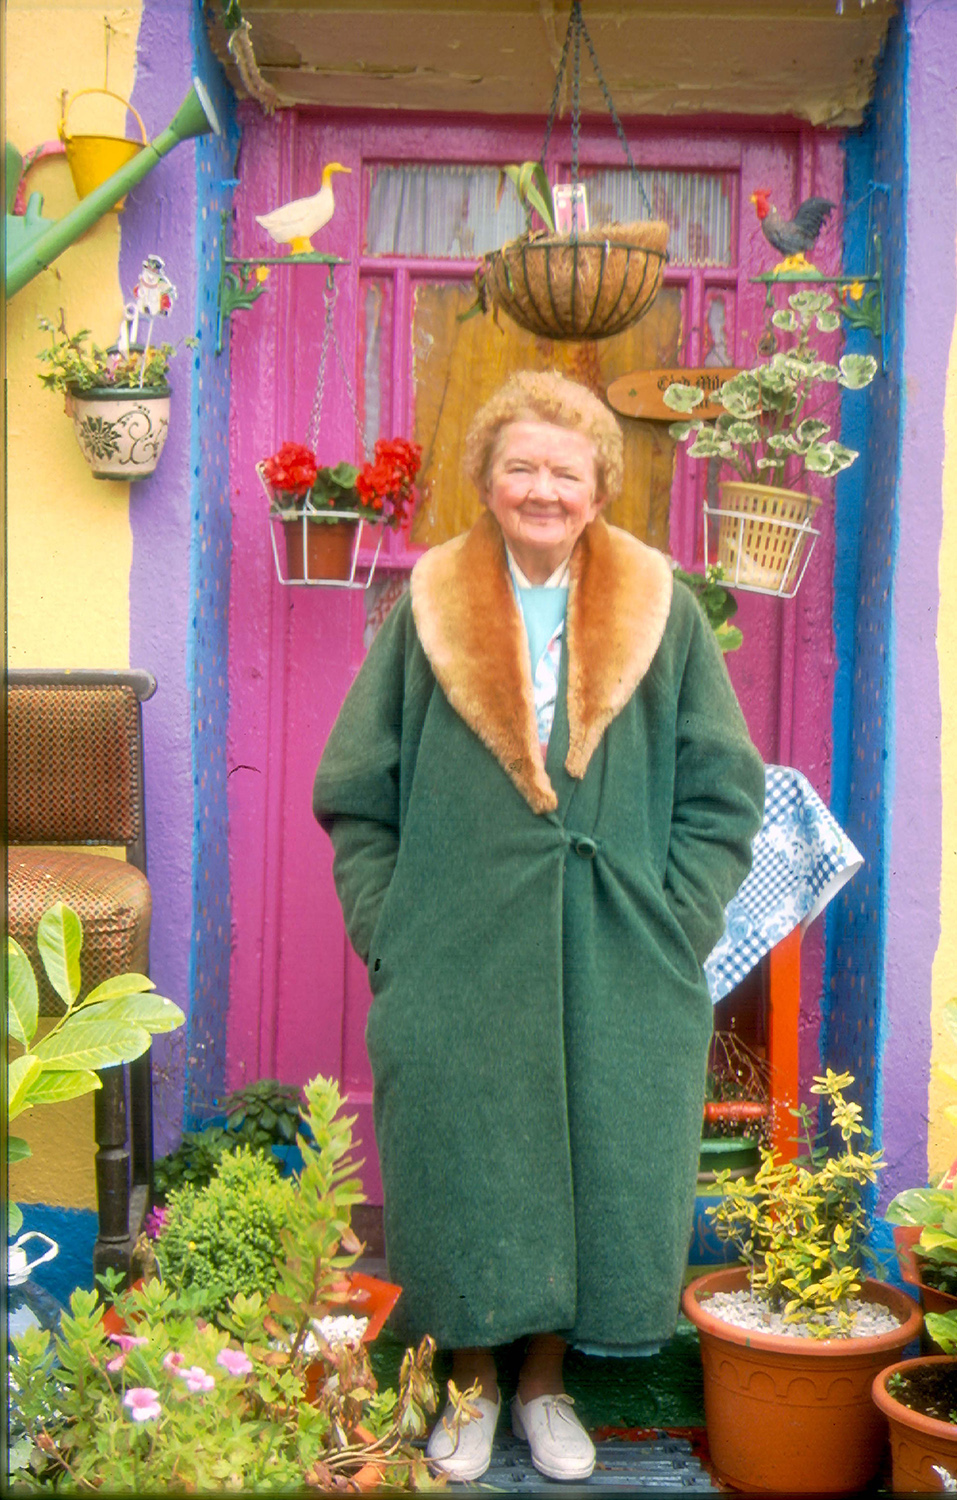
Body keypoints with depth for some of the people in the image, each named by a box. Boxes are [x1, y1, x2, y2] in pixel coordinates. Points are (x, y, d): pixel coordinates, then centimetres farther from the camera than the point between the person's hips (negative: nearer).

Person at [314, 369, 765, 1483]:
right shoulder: (428, 609, 1)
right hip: (457, 968, 0)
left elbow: (722, 795, 4)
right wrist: (388, 933, -4)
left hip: (617, 975, 1)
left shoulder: (660, 612, 3)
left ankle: (544, 1383, 32)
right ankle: (471, 1384, 31)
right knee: (461, 1176, 9)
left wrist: (672, 927, -4)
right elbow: (357, 794, 3)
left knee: (595, 1173, 10)